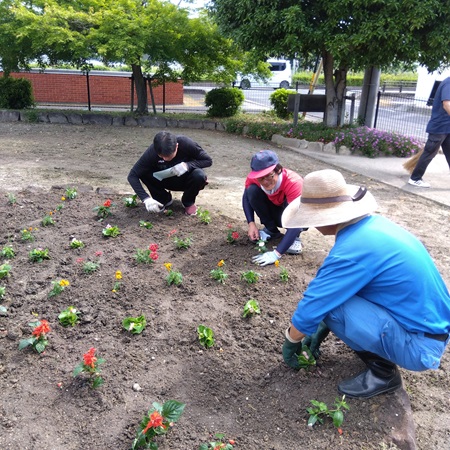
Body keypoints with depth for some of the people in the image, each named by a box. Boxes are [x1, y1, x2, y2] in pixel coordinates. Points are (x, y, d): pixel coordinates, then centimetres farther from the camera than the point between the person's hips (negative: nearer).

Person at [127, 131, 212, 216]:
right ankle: (164, 200, -1)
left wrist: (187, 165, -36)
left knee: (199, 176, -35)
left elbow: (208, 161, -19)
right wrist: (146, 199, -41)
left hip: (185, 179, -1)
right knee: (143, 173, -26)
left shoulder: (186, 144, -30)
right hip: (167, 180, 1)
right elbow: (132, 176, -28)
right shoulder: (152, 152, -29)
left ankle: (188, 202, -3)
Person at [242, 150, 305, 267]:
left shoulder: (294, 182, -39)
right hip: (275, 212, 4)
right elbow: (246, 197, -7)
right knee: (252, 190, -22)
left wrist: (276, 254, -52)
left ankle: (294, 237, -8)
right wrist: (251, 224, -25)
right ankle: (271, 230, -4)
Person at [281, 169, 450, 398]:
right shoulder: (374, 224, 0)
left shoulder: (353, 249, -28)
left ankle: (383, 371, -1)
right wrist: (323, 328, 19)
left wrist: (291, 343, 1)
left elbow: (312, 307, -18)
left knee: (331, 298, -21)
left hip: (420, 347, -8)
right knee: (337, 289, 8)